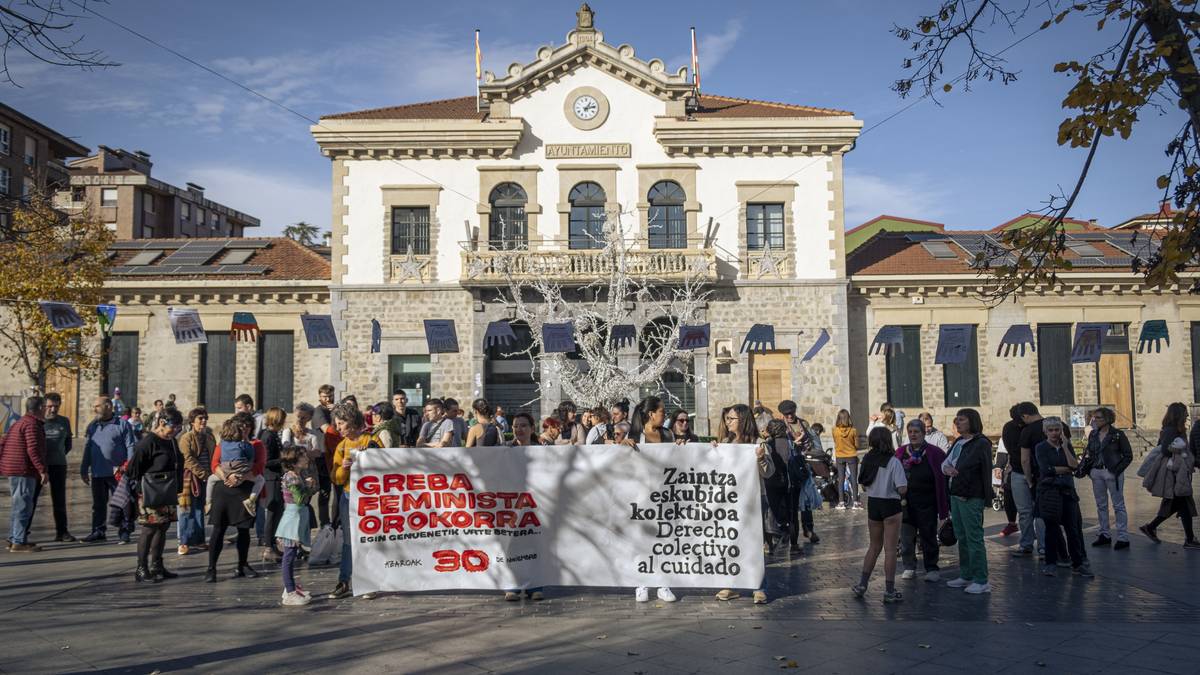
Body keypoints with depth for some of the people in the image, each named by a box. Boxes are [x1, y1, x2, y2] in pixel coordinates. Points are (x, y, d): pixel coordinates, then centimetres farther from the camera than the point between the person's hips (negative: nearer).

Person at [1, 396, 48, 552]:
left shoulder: (18, 423, 18)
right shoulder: (32, 424, -13)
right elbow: (33, 449, -22)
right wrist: (43, 470, -22)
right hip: (24, 471, -10)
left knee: (18, 506, 17)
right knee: (23, 506, -7)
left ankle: (13, 539, 23)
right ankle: (19, 542, -7)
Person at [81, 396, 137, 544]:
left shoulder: (122, 424, -2)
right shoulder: (92, 426, 12)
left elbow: (131, 447, -5)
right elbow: (87, 449, 15)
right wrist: (84, 470, 12)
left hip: (117, 473, -5)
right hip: (97, 474, 5)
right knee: (98, 505, 12)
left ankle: (124, 531, 8)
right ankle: (98, 531, 22)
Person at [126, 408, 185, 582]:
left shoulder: (171, 441, 14)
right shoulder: (148, 442, -13)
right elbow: (134, 467, -14)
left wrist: (177, 489, 20)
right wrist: (138, 490, -15)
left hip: (168, 494, 9)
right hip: (152, 494, -9)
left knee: (163, 528, 11)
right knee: (150, 529, -4)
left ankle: (156, 566, 20)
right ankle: (141, 569, 4)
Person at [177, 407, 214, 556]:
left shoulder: (209, 437, 13)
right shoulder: (186, 438, -7)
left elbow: (213, 457, 17)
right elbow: (188, 460, -16)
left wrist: (209, 474, 3)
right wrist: (203, 474, -20)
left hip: (204, 478, 6)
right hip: (190, 478, -6)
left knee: (200, 510, 12)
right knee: (188, 511, -3)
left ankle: (197, 540, 19)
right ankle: (184, 542, 2)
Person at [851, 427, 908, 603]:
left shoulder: (867, 460, -1)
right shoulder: (894, 462, -15)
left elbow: (863, 484, 5)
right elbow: (902, 489, -19)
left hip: (872, 504, 5)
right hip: (891, 505, -5)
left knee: (874, 546, 19)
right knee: (890, 549, 3)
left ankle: (861, 584, 19)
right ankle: (889, 591, 8)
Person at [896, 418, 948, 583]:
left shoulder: (935, 453, -4)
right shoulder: (901, 452, 5)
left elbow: (941, 482, -5)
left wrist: (943, 507, -8)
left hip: (927, 505, -2)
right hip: (905, 503, 3)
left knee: (928, 537, 7)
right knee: (906, 538, 7)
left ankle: (931, 569, 19)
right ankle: (909, 568, 20)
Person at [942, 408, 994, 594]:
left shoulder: (981, 444, -11)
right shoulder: (958, 442, 13)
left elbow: (986, 471, -13)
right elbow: (946, 462, 16)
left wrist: (987, 497, -15)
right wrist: (947, 468, -8)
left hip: (971, 499, -9)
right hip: (956, 495, 9)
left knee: (974, 538, -4)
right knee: (961, 537, 15)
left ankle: (981, 581, 3)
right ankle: (966, 576, 26)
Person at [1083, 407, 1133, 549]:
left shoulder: (1118, 434, -7)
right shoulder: (1093, 435, 8)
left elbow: (1128, 456, -4)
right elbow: (1088, 453, 16)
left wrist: (1117, 470, -13)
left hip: (1112, 473, -6)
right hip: (1096, 473, 6)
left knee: (1118, 505, -1)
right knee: (1101, 505, 12)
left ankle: (1123, 537, 3)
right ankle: (1104, 535, 22)